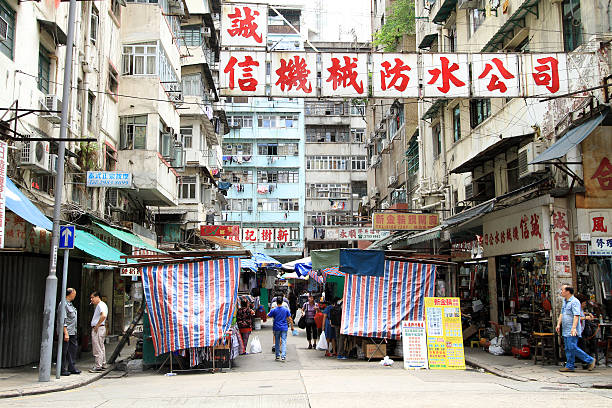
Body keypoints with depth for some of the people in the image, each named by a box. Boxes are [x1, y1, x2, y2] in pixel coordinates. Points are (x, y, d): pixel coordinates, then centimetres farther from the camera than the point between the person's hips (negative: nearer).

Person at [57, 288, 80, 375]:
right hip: (66, 332, -10)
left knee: (73, 348, 12)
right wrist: (66, 333, -22)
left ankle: (71, 368, 20)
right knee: (64, 351, -3)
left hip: (72, 332, 10)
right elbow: (63, 320, -19)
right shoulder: (63, 304, -14)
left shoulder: (70, 304, 16)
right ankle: (62, 369, 4)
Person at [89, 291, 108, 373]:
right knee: (101, 348, 15)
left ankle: (98, 367, -7)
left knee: (97, 348, -8)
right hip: (96, 329, 11)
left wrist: (97, 325, -23)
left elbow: (103, 316, -30)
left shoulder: (101, 305, -14)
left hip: (98, 328, -11)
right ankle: (103, 365, 21)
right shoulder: (98, 305, 19)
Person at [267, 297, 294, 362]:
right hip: (284, 327, 0)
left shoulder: (273, 310, -7)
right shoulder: (286, 310, -2)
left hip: (276, 328, 0)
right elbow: (290, 319, 0)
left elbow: (268, 316, 3)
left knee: (277, 342, 12)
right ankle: (283, 356, -13)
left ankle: (277, 356, 19)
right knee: (284, 342, -2)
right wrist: (292, 326, 10)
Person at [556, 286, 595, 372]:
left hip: (572, 331, -9)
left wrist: (573, 328, -29)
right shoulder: (564, 301, 17)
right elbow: (561, 314, 23)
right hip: (566, 330, 9)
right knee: (568, 349, 9)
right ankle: (569, 366, 13)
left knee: (572, 348, -11)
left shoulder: (574, 302, -13)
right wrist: (558, 324, 13)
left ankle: (590, 360, 0)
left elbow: (576, 316, -21)